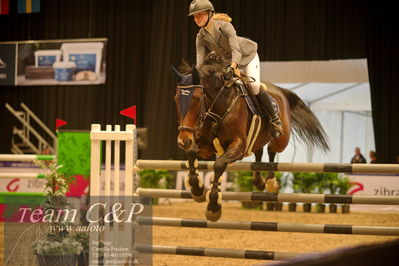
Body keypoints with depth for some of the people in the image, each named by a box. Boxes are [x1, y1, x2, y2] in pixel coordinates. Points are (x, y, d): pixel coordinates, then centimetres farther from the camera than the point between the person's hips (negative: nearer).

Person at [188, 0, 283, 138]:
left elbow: (236, 50, -41)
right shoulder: (201, 37, -14)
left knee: (254, 86, -19)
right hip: (228, 61, 6)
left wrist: (232, 67, -60)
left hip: (247, 56, -6)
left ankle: (275, 119, -6)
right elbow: (200, 58, -23)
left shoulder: (225, 26, -30)